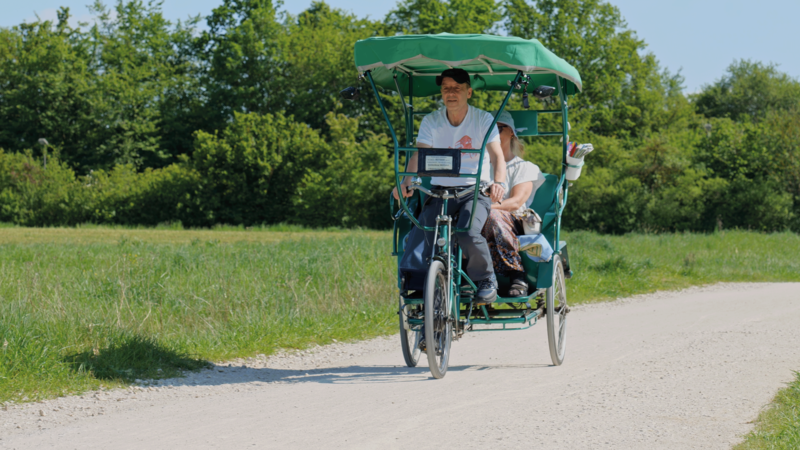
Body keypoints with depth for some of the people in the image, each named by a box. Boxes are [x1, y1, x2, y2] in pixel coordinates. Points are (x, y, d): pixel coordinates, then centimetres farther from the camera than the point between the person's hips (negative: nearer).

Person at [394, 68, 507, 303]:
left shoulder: (483, 119, -2)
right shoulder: (431, 121, 3)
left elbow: (497, 155, -14)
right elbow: (418, 154, -9)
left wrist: (499, 182, -35)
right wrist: (406, 182, -30)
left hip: (475, 191, -2)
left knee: (467, 233, -35)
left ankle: (485, 281, -8)